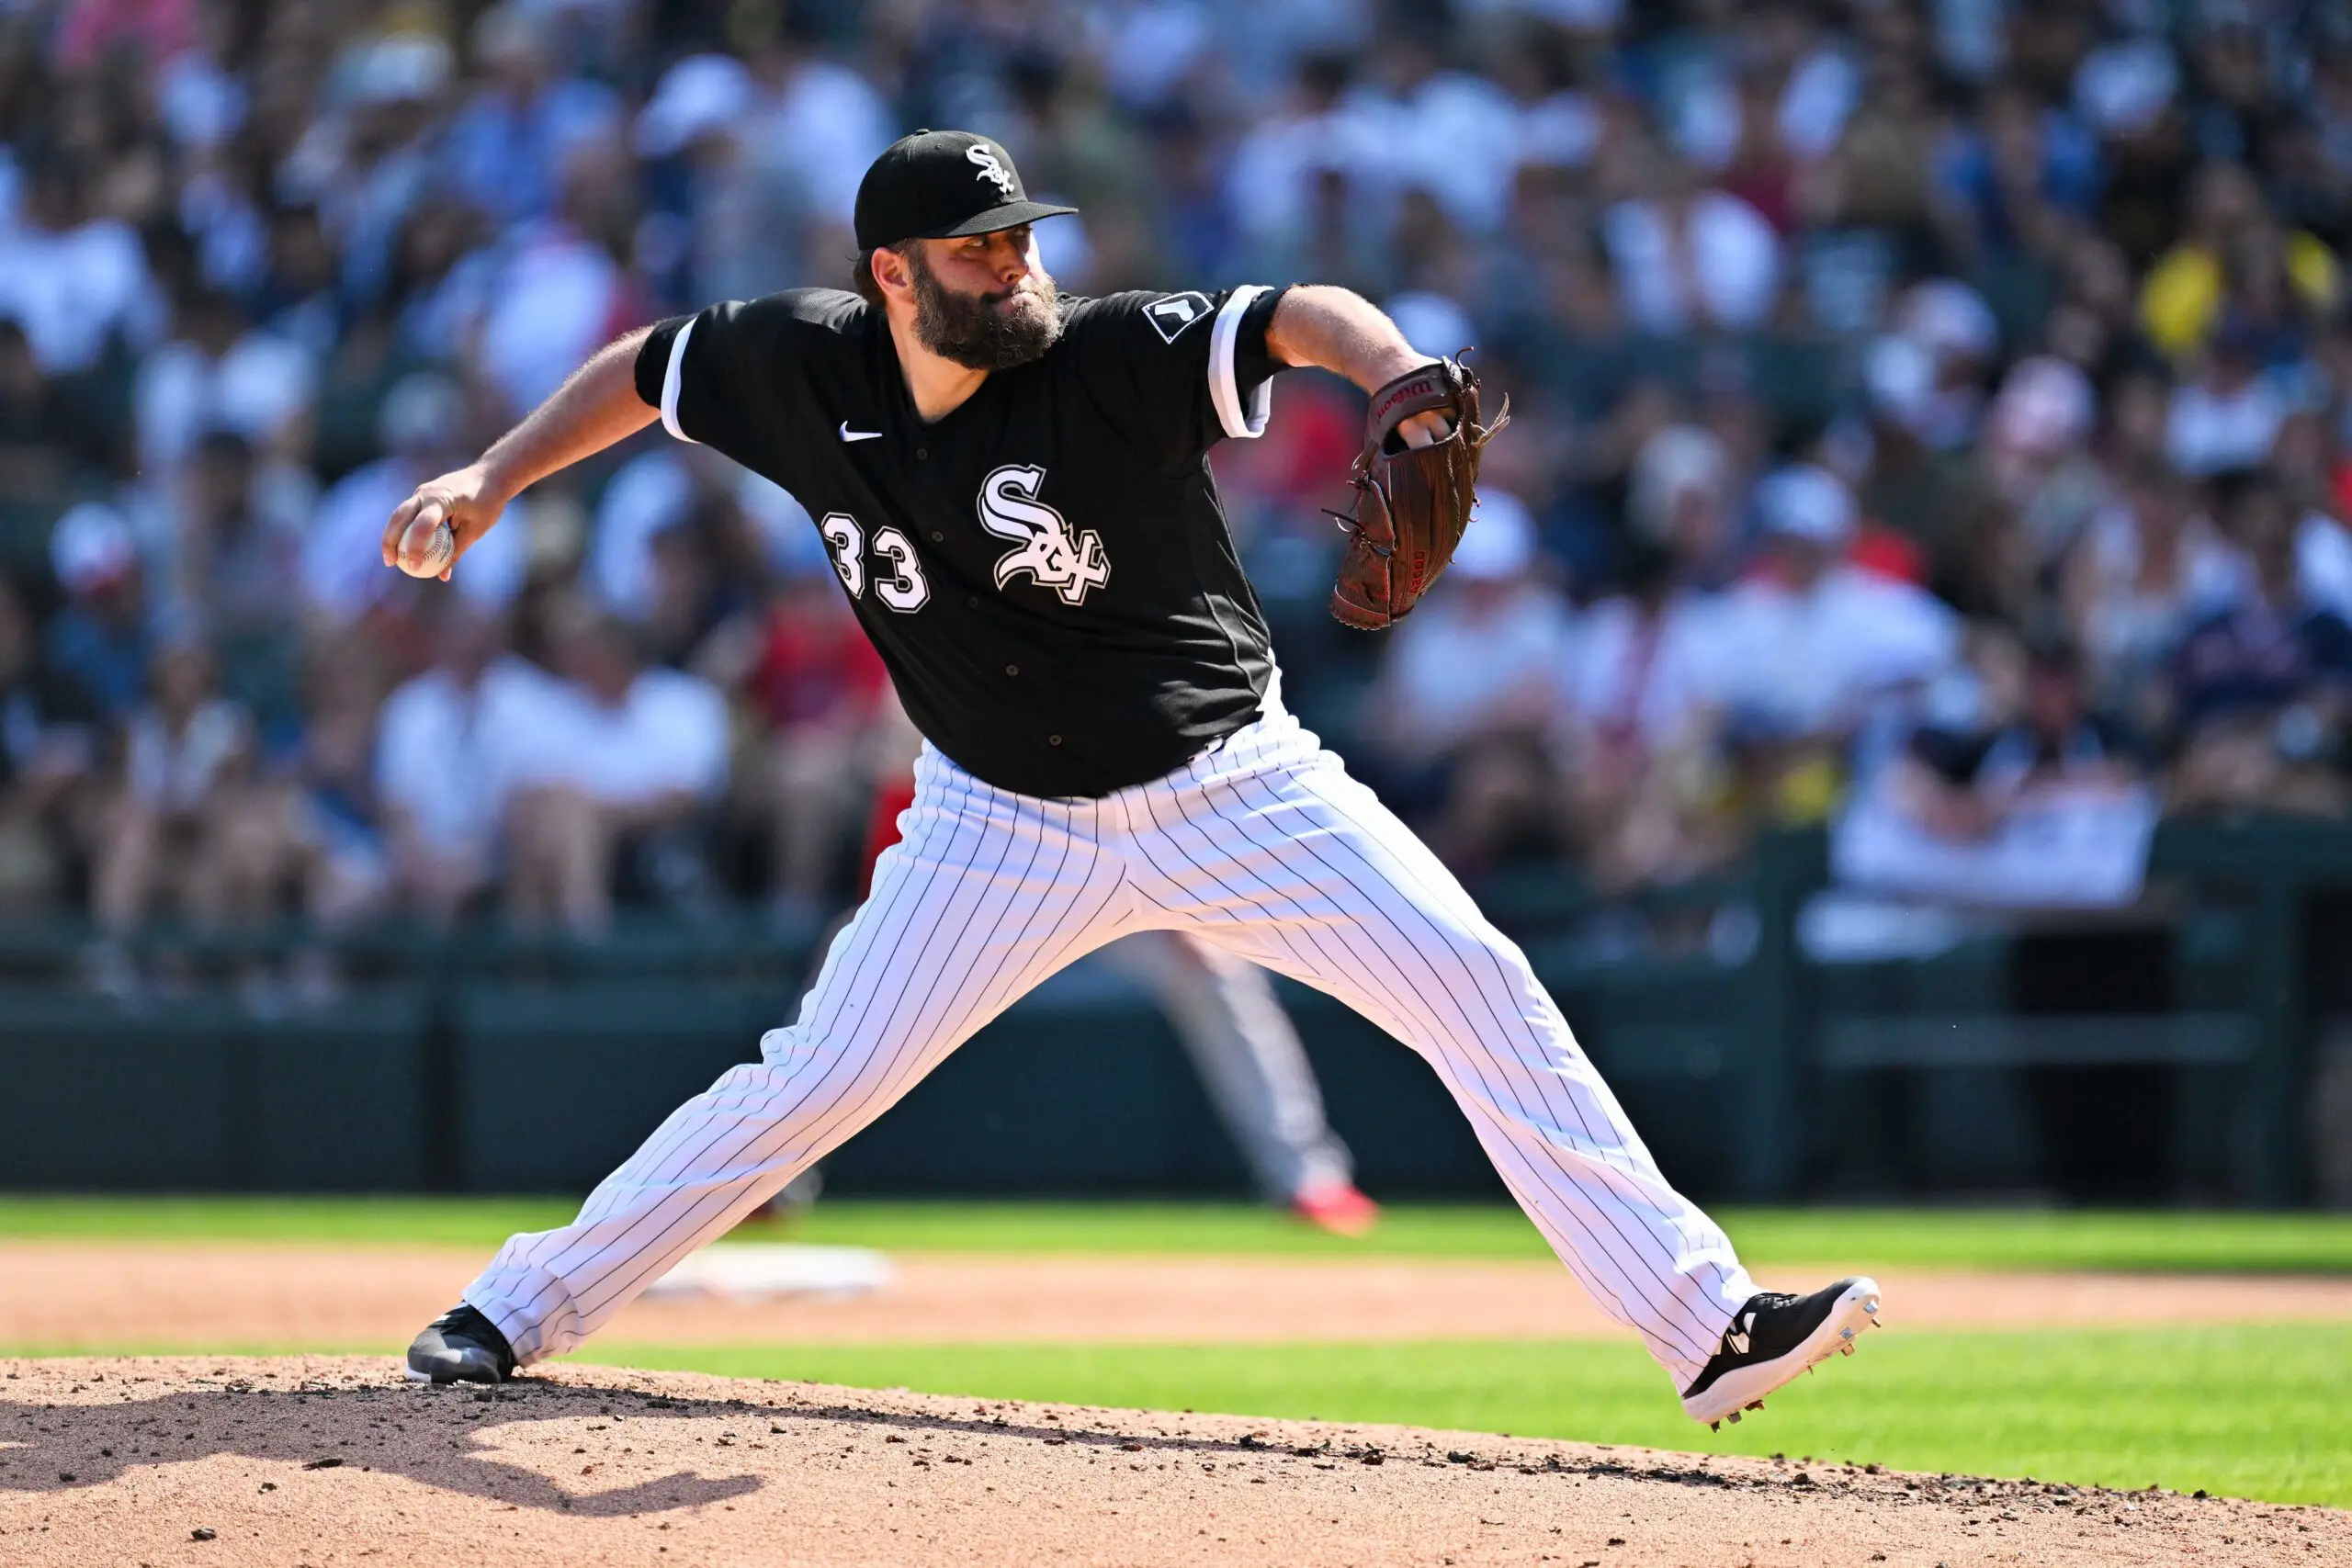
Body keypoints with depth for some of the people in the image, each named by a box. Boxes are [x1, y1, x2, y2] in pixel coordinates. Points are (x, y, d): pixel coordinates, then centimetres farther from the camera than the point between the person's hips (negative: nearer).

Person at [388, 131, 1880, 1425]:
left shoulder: (1108, 358, -20)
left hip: (1236, 786, -1)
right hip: (1006, 826, 2)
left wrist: (1397, 371, -54)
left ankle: (1707, 1322, -12)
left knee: (1480, 989, -13)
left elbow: (1297, 319, -33)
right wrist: (492, 481, -1)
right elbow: (645, 370, 9)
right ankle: (519, 1311, 12)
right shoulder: (806, 367, -10)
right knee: (811, 1081, -3)